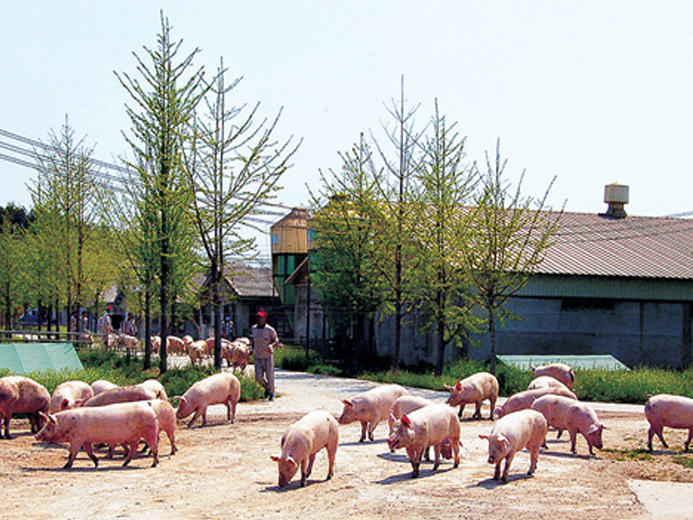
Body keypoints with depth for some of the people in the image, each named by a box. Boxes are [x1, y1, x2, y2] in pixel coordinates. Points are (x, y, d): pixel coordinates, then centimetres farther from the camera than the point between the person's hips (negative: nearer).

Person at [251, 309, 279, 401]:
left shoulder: (270, 330, -9)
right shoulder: (253, 328, 4)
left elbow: (276, 341, -2)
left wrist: (271, 346, -22)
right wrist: (252, 350, 14)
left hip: (268, 357, -3)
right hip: (258, 358, 3)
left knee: (270, 376, 1)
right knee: (258, 377, -5)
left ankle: (271, 394, 21)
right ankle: (266, 387, 26)